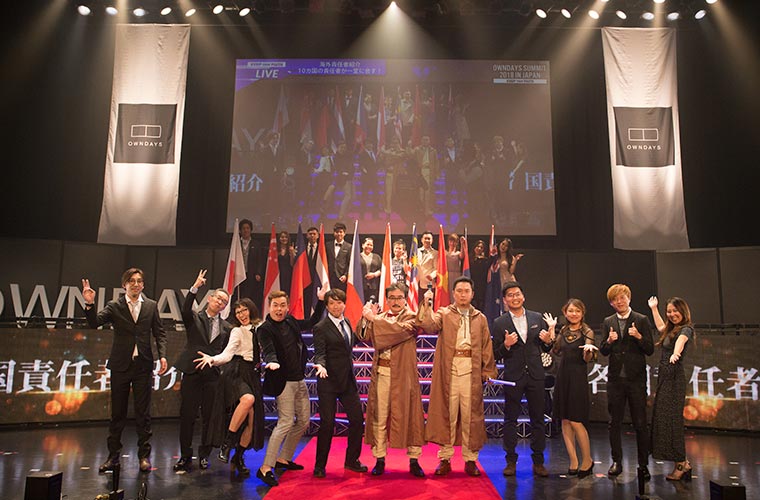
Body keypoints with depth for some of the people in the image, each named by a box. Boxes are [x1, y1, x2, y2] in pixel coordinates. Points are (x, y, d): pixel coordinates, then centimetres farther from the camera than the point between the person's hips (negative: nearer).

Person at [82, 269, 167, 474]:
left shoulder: (151, 306, 6)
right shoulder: (114, 306, 3)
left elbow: (159, 333, 6)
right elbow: (95, 323, -10)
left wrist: (162, 355, -6)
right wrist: (90, 305, -27)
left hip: (143, 365, 0)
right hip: (120, 365, 0)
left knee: (143, 413, 4)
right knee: (117, 413, 8)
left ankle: (144, 456, 12)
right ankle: (113, 456, 19)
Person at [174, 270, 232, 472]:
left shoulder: (226, 327, 11)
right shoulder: (194, 319, 6)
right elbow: (185, 310, -16)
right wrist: (195, 288, -26)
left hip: (214, 375, 2)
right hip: (192, 372, -1)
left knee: (209, 416, 5)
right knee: (187, 415, 2)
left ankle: (204, 455, 18)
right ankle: (185, 456, 13)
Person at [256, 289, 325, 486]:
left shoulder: (291, 322, 10)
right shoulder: (265, 328, -10)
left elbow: (312, 322, 23)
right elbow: (268, 350, -24)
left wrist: (321, 301, 17)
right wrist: (272, 362, -45)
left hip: (299, 380, 8)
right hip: (283, 381, -8)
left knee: (303, 421, 13)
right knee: (286, 423, -12)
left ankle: (284, 459, 27)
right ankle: (265, 468, -4)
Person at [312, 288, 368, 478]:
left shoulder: (346, 322, 9)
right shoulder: (321, 328, -10)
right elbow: (319, 354, -14)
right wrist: (321, 366, -35)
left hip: (348, 380, 6)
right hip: (329, 381, -6)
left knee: (357, 420, 8)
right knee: (327, 423, -1)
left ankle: (352, 460, 26)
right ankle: (320, 466, 15)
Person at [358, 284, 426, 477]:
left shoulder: (412, 318, 1)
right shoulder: (379, 318, 14)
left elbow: (399, 329, -19)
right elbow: (364, 336, 4)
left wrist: (372, 319, -14)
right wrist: (368, 318, -10)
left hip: (403, 375, -3)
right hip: (381, 373, 3)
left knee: (408, 416, 2)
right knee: (379, 417, 4)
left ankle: (414, 460, 12)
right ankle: (380, 459, 14)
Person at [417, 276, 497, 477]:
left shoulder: (480, 318, 15)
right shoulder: (443, 314, 10)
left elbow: (486, 347, 12)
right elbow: (429, 327, -10)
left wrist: (487, 372, 4)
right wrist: (426, 305, -20)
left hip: (471, 370, 1)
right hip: (448, 369, -1)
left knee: (471, 415, 3)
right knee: (447, 413, 1)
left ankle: (470, 459, 14)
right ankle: (445, 458, 10)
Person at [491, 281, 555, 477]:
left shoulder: (538, 318, 7)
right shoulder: (499, 323, 0)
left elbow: (546, 349, 11)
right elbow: (496, 355, -1)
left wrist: (548, 341, -10)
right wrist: (506, 345, -20)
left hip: (535, 375, 2)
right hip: (513, 377, -2)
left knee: (538, 419, 7)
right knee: (510, 419, 5)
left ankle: (538, 462, 17)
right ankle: (511, 461, 15)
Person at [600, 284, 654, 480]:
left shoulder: (642, 320, -1)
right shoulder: (608, 322, 8)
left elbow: (650, 350, -4)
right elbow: (603, 351, 6)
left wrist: (639, 337, -21)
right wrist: (609, 341, -14)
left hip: (636, 378, -3)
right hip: (615, 379, 3)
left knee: (640, 423, 3)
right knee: (614, 423, 8)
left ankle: (643, 464, 15)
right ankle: (617, 462, 20)